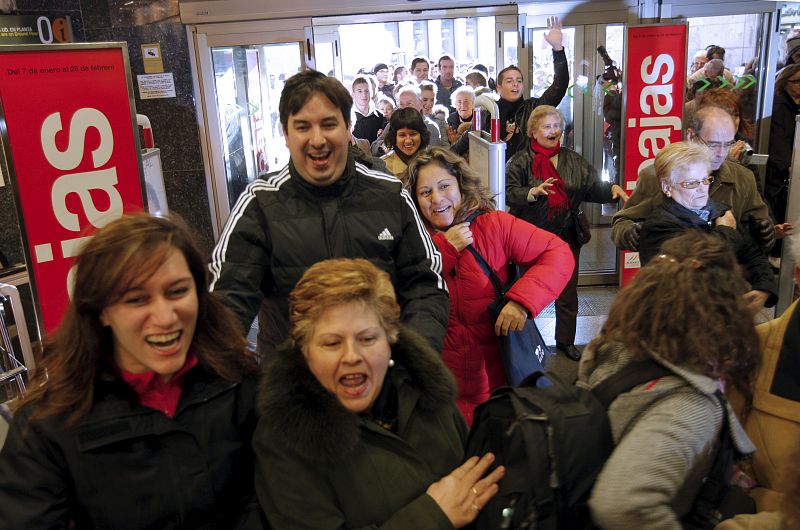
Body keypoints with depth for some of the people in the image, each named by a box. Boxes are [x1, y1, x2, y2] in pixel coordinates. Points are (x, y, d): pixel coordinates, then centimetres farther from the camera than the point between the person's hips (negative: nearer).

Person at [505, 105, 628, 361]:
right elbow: (509, 193, -15)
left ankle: (566, 340, 27)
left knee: (568, 293, 11)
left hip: (567, 236, 4)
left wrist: (611, 188, -11)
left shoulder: (573, 160, 9)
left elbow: (593, 186, 8)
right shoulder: (521, 161, -5)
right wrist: (533, 192, -31)